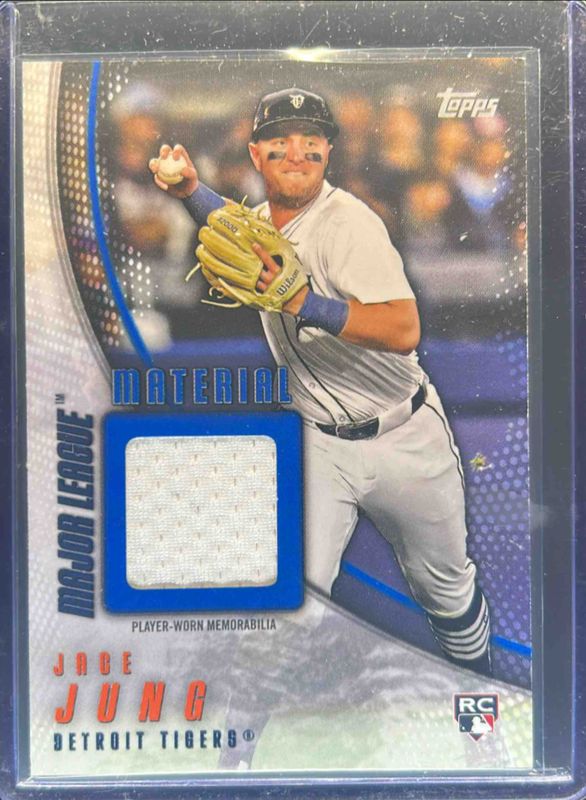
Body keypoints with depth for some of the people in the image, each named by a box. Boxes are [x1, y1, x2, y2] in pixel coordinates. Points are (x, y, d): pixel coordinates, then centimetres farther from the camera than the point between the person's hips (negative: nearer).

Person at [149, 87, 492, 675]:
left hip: (405, 439, -4)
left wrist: (308, 304, -40)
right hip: (318, 442, 4)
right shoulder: (261, 219, 1)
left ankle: (478, 688, 44)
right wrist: (190, 190, 6)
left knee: (446, 589, 15)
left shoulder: (348, 221, -21)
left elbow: (404, 331, -31)